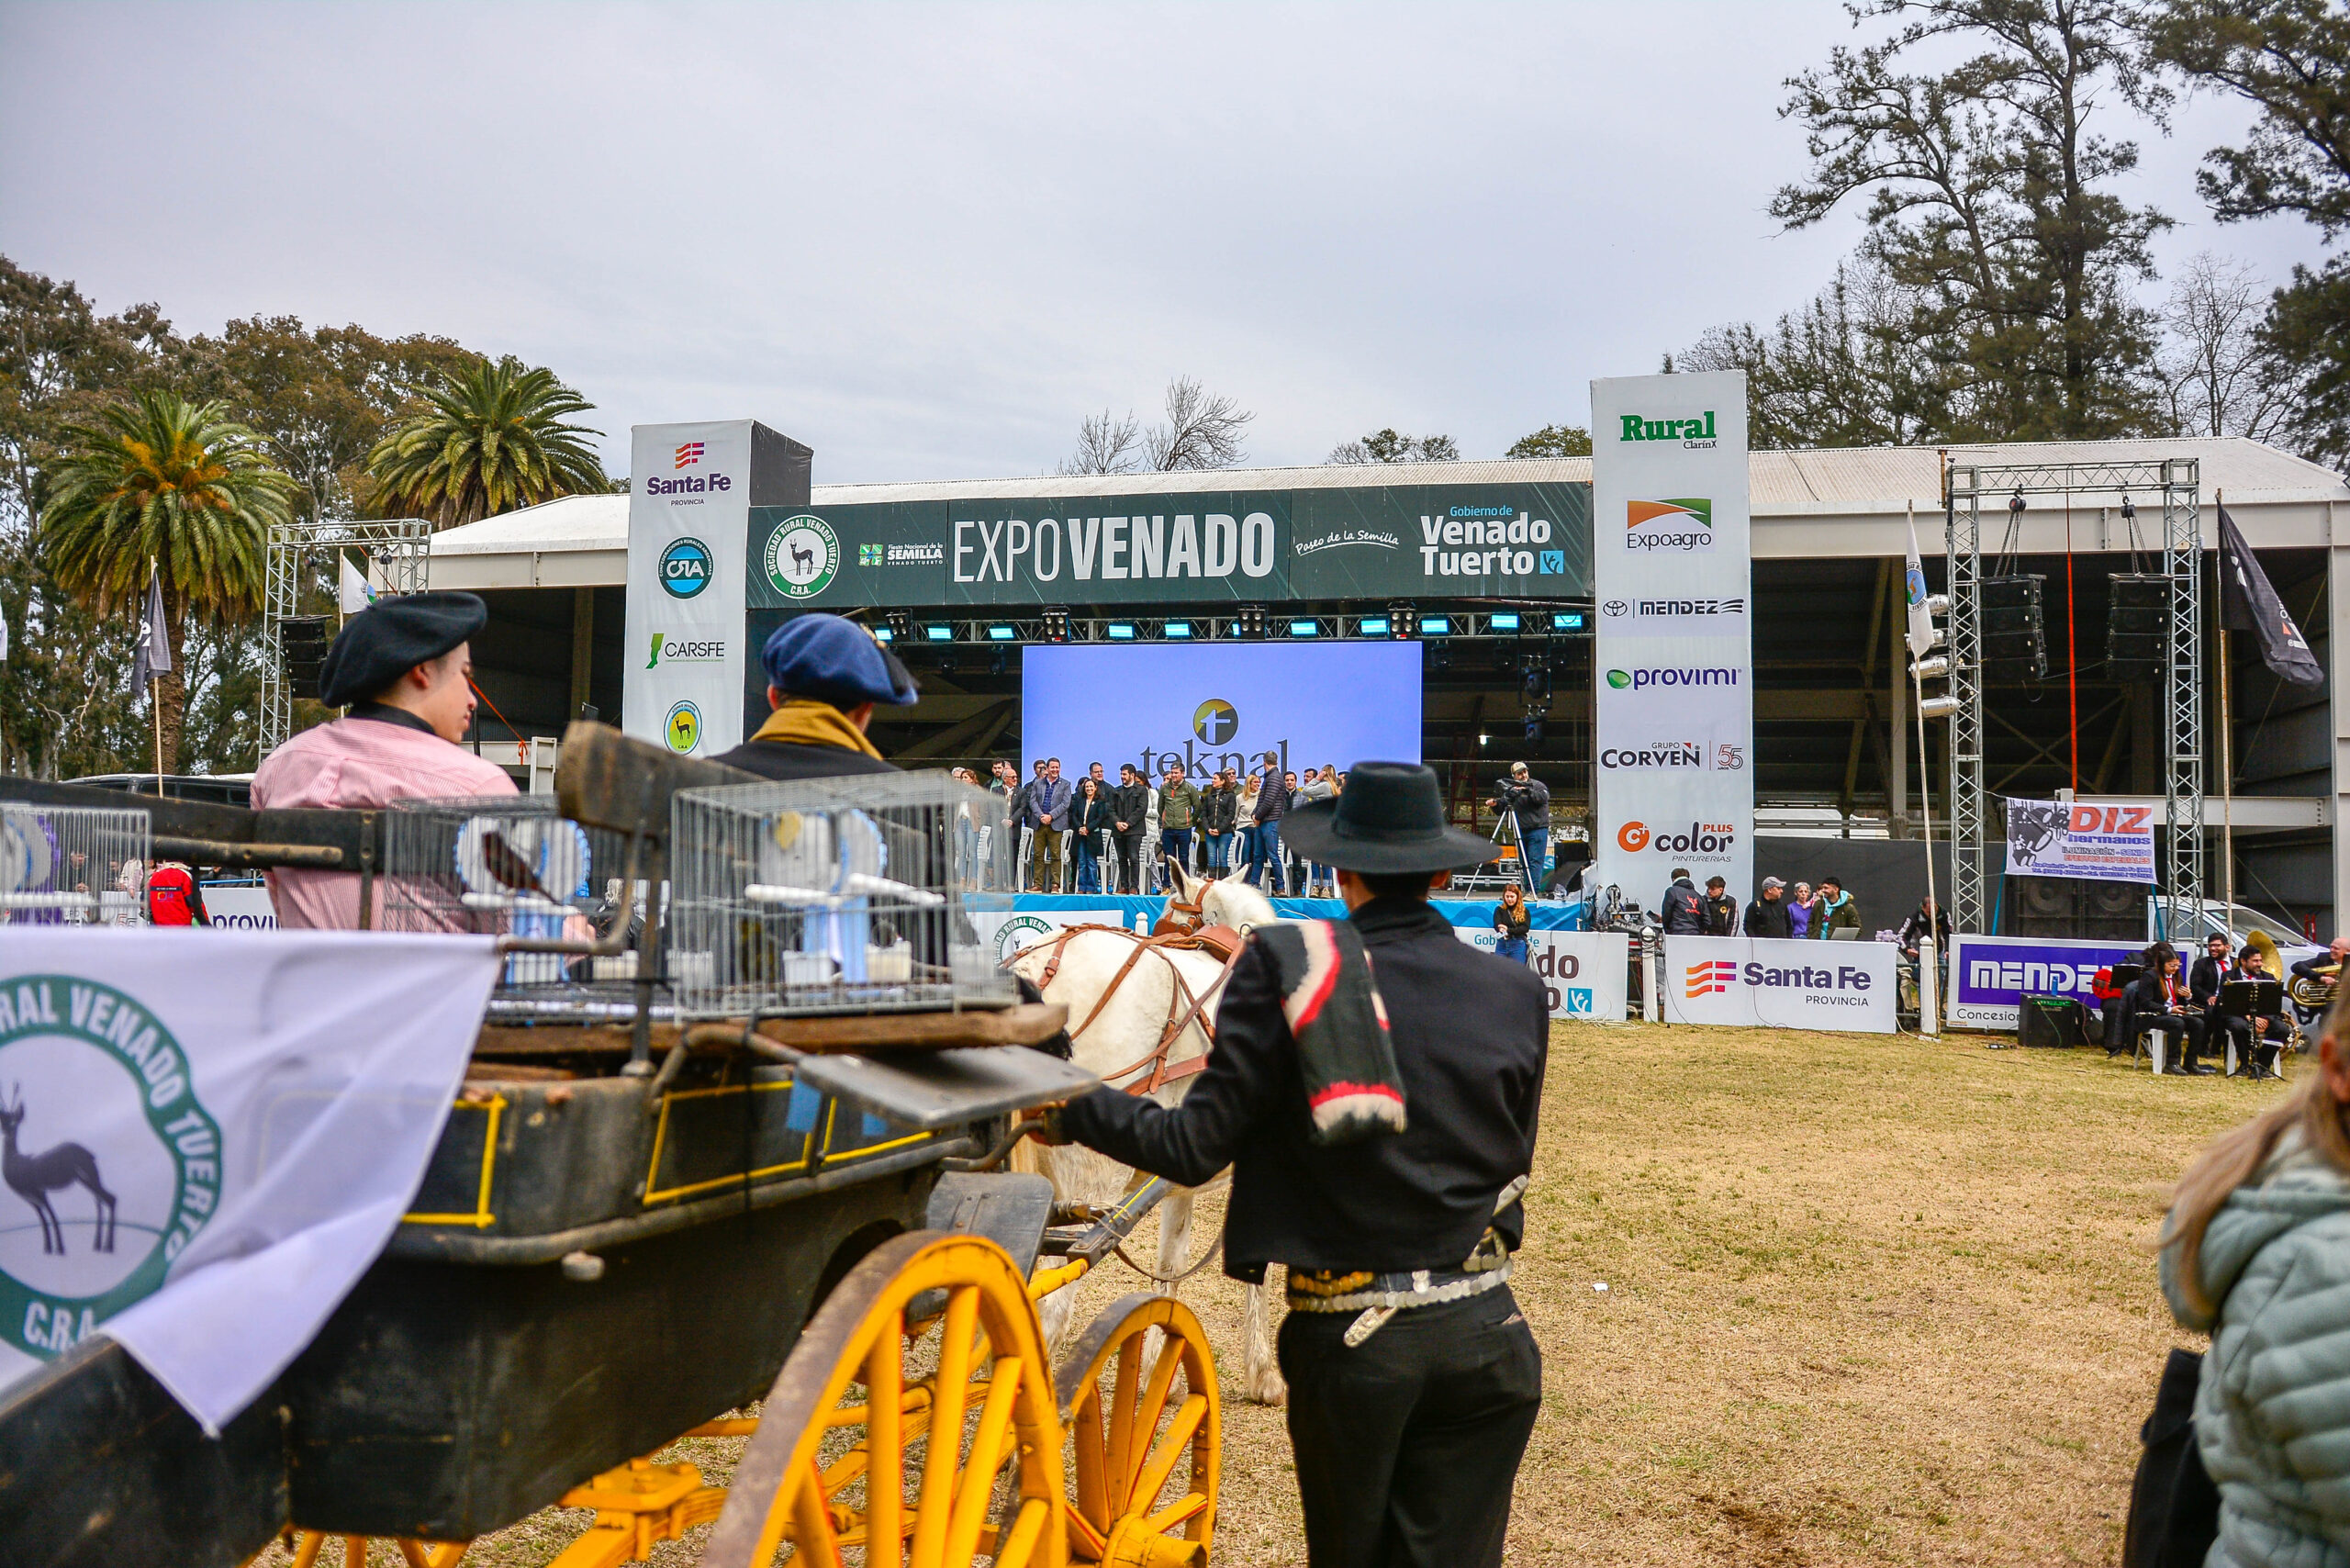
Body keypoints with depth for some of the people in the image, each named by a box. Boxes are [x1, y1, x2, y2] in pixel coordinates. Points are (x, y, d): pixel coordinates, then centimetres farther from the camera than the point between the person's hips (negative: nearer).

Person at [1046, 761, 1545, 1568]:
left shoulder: (1284, 966, -10)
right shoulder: (1518, 992, 0)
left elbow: (1197, 1148, -11)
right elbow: (1511, 1159, 8)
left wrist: (1071, 1107, 3)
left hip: (1347, 1337, -2)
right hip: (1482, 1333, 2)